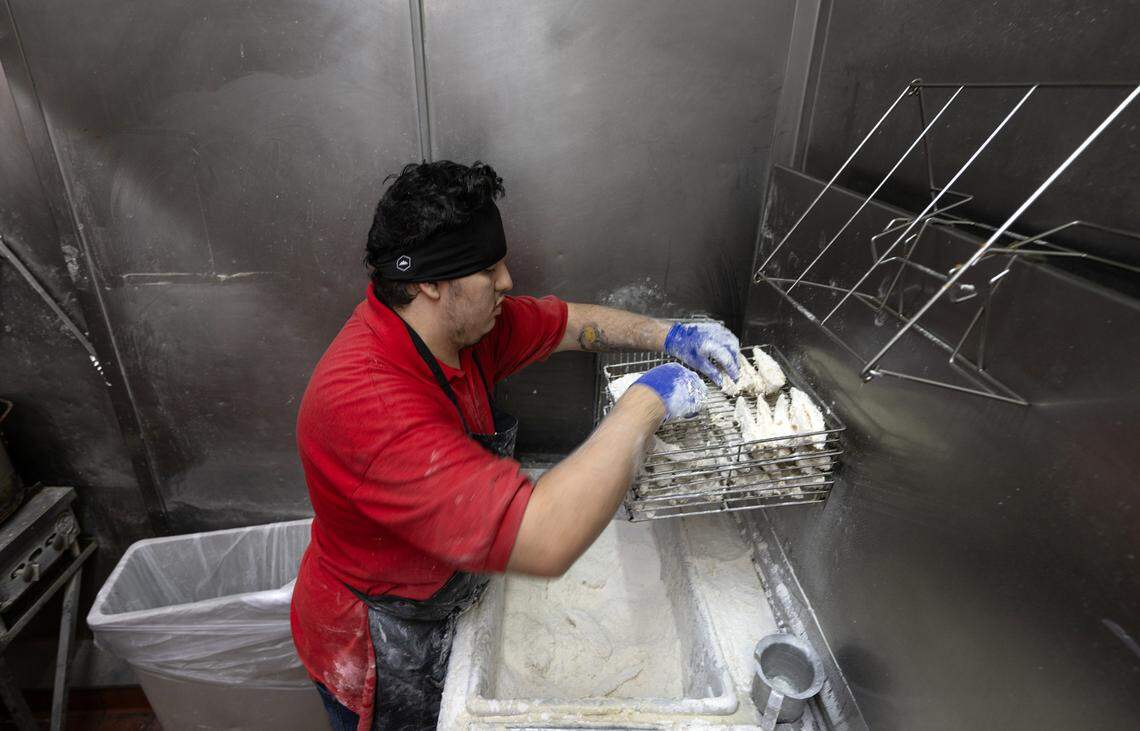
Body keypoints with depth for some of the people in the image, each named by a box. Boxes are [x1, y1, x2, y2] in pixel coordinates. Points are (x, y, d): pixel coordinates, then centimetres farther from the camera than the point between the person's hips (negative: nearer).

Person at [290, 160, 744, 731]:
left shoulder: (459, 320, -14)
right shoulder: (366, 400, -42)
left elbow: (568, 322, 2)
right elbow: (545, 541, -48)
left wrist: (668, 336, -12)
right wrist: (647, 402, -38)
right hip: (377, 655, -7)